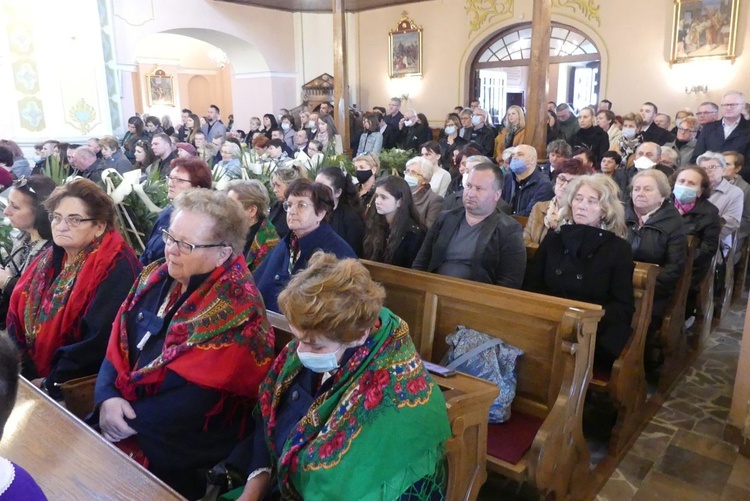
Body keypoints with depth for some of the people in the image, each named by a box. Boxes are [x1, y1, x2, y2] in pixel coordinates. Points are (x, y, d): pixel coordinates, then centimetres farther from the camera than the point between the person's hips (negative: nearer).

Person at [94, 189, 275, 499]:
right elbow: (119, 342, 3)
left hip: (181, 445, -6)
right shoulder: (157, 277, 3)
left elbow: (201, 399, -20)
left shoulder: (237, 309, -19)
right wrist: (107, 397, -12)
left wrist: (134, 418, -18)